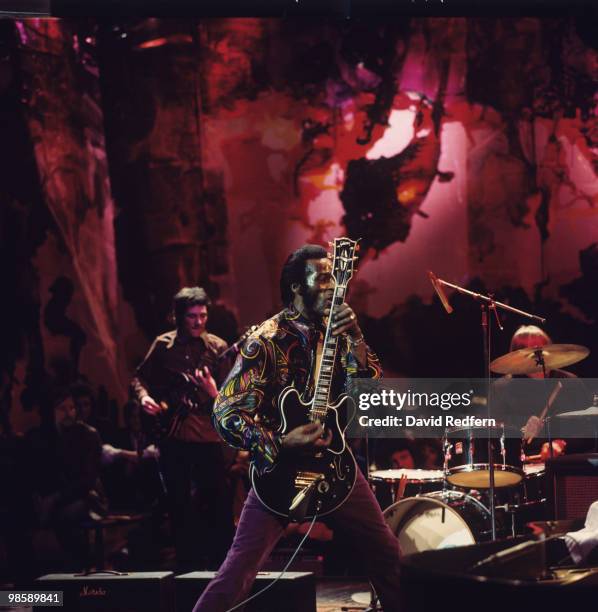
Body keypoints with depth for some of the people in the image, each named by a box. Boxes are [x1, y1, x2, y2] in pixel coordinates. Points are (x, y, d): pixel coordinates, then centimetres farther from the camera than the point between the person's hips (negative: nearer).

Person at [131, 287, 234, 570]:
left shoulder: (216, 347, 0)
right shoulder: (163, 345, 4)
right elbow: (140, 377, 14)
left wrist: (215, 394, -22)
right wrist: (143, 395, -6)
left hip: (207, 433, -1)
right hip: (172, 433, 2)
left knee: (218, 500, -6)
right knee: (179, 502, 6)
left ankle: (221, 561, 3)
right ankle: (187, 562, 14)